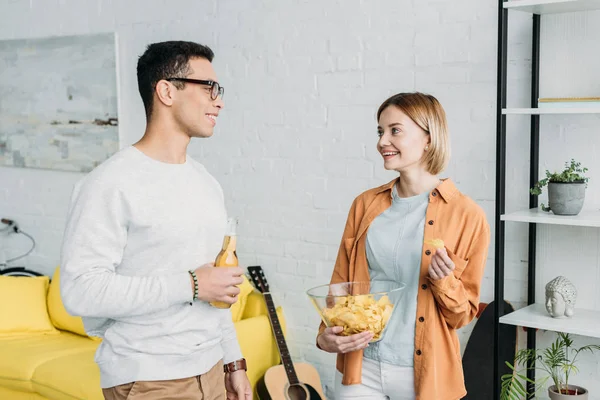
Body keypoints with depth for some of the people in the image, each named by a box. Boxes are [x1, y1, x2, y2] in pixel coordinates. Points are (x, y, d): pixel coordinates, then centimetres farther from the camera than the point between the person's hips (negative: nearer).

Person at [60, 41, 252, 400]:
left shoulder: (207, 182, 9)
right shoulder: (111, 184, -16)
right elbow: (80, 290, -22)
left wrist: (234, 362, 14)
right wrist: (190, 286, -21)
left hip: (210, 371, 7)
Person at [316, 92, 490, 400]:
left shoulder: (466, 215, -8)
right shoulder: (365, 205, 2)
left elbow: (462, 315, -3)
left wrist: (444, 281, -20)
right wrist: (326, 336, -7)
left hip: (425, 373, -2)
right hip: (359, 367, 2)